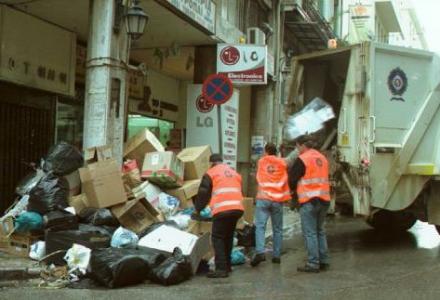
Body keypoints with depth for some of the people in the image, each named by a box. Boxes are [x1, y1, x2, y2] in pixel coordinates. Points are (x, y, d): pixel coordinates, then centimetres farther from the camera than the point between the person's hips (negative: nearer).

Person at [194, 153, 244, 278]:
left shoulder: (211, 173, 6)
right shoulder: (234, 173, 25)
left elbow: (203, 193, 6)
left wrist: (198, 209, 20)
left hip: (222, 210, -6)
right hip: (238, 208, 6)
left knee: (217, 238, -1)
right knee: (229, 236, 20)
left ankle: (221, 269, -8)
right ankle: (227, 265, 26)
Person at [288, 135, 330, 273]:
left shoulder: (302, 159, -9)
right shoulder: (322, 158, 14)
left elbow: (292, 179, -5)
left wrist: (293, 189, 18)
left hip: (309, 200, -7)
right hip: (324, 199, 7)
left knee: (310, 233, -3)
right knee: (320, 231, 16)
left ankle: (313, 264, -3)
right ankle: (323, 261, 18)